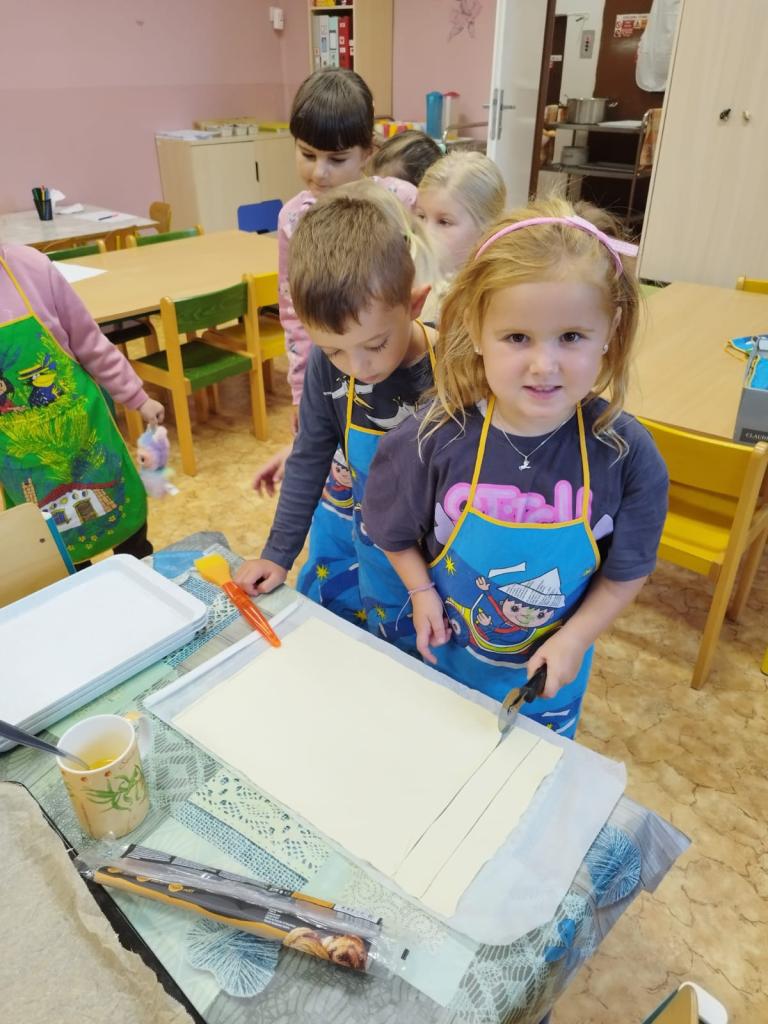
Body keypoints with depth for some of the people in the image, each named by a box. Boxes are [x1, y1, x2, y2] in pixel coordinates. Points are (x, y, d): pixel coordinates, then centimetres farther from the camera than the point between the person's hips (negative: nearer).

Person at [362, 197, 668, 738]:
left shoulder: (626, 454, -24)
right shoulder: (436, 439, -24)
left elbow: (627, 571, -10)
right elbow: (394, 530, -6)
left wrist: (575, 638, -17)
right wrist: (422, 591, -15)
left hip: (549, 671, 0)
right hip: (443, 652, 0)